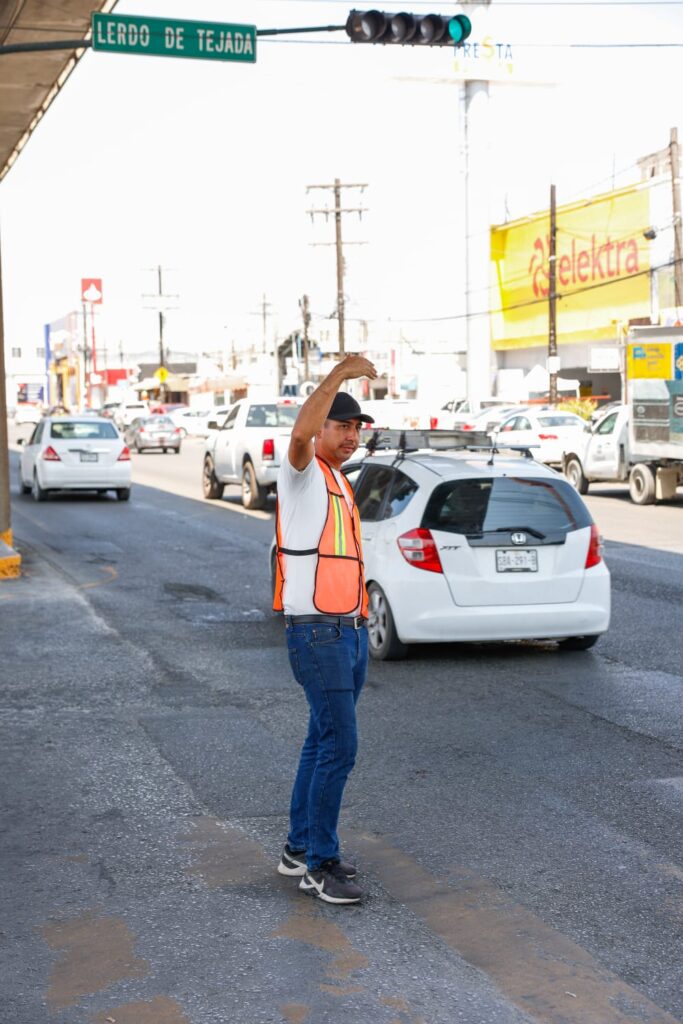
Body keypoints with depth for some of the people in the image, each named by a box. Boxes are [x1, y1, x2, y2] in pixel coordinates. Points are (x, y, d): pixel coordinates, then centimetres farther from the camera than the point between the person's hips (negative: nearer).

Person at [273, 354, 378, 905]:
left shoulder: (340, 484, 19)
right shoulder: (302, 473, -8)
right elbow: (300, 434, -34)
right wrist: (339, 373, -36)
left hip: (352, 631, 9)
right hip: (317, 634, -9)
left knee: (323, 742, 14)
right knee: (339, 746, -10)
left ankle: (300, 848, 24)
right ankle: (320, 865, -1)